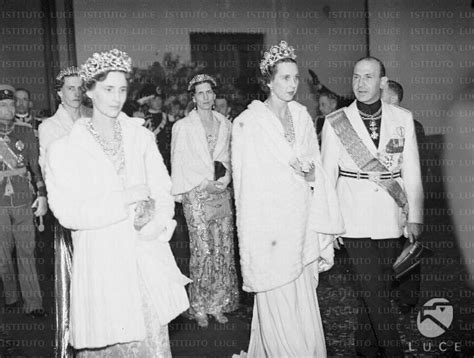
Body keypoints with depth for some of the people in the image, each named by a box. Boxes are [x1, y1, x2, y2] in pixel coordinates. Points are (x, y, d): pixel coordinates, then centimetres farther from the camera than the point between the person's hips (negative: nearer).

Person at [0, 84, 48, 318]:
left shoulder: (26, 134, 5)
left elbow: (37, 167, 8)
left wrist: (42, 194, 0)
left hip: (24, 204, 0)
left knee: (27, 253, 0)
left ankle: (33, 304, 5)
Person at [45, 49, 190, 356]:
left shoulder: (141, 136, 7)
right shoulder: (64, 149, -2)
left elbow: (162, 189, 7)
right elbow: (67, 212, -9)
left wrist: (157, 226, -12)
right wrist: (125, 199, -15)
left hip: (148, 259, 2)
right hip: (101, 263, -2)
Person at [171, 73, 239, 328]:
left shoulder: (225, 124, 12)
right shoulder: (183, 126, 0)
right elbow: (178, 164, 0)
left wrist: (226, 177, -1)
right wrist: (206, 184, -5)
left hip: (222, 193, 4)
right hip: (196, 195, -4)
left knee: (224, 249, 3)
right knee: (202, 251, -5)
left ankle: (218, 304, 17)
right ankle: (199, 308, 9)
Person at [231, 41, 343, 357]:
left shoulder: (302, 116, 10)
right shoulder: (249, 122, -6)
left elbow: (316, 173, 10)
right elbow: (247, 182, -8)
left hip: (302, 222, 5)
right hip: (270, 223, -5)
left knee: (305, 304, 11)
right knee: (279, 305, 1)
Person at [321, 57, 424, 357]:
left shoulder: (403, 118, 2)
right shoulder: (335, 122, -2)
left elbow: (412, 172, 5)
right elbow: (327, 175, 0)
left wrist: (415, 216, 2)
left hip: (391, 220, 2)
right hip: (355, 221, -2)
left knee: (376, 289, 12)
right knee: (373, 291, -3)